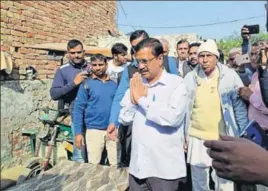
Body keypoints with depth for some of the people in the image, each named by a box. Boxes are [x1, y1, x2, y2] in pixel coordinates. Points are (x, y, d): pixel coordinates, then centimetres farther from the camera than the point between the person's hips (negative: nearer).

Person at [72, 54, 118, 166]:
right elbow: (78, 109, -3)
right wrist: (78, 132, -8)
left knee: (115, 163, 10)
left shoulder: (114, 84, 6)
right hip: (94, 130, -2)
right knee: (94, 164, 8)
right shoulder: (86, 84, -2)